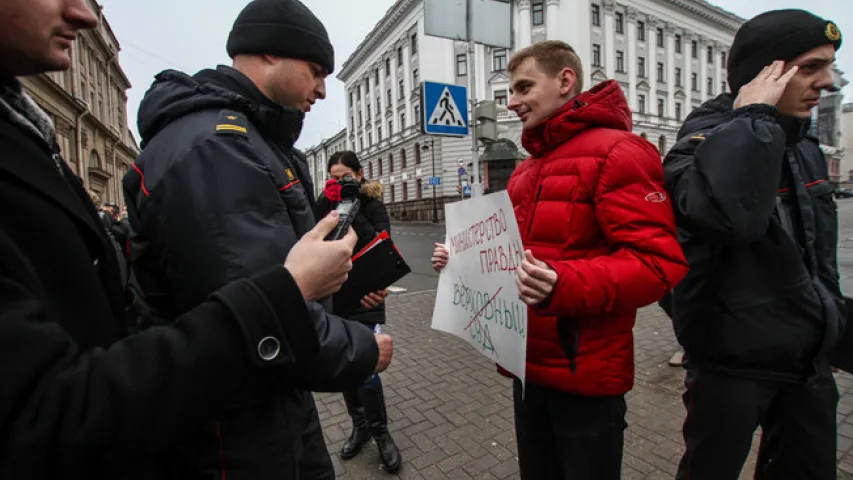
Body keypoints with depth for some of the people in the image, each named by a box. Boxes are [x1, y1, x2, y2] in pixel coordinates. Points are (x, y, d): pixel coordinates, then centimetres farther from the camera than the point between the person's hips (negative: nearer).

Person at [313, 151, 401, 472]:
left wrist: (353, 211, -19)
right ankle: (359, 426, 33)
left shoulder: (372, 204, -2)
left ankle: (380, 433, 17)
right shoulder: (326, 204, 7)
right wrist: (326, 202, -15)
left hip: (364, 298, -4)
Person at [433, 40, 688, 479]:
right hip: (529, 363, 8)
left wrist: (564, 285, -35)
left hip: (585, 370, -7)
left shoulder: (617, 151, -12)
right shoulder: (524, 171, 14)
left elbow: (657, 262, -21)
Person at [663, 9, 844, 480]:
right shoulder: (703, 140, -16)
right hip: (731, 363, -7)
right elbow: (730, 214, -40)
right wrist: (752, 116, -27)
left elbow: (819, 255, 19)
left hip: (807, 359, 7)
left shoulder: (805, 149, 9)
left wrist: (832, 314, 22)